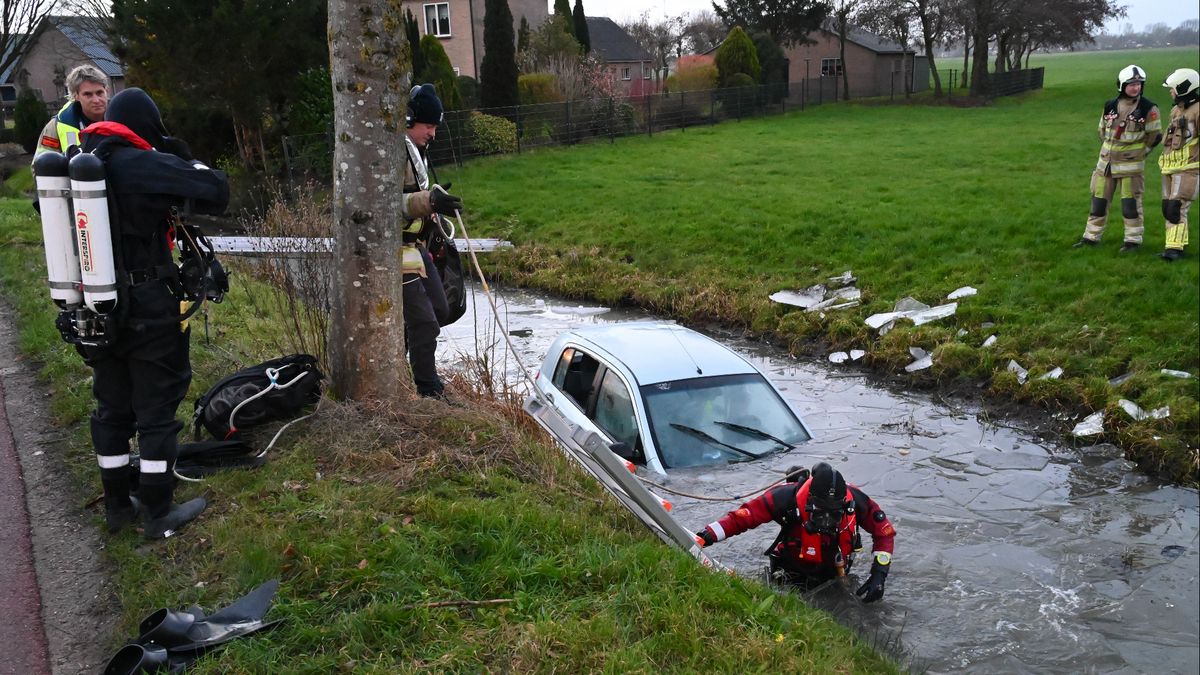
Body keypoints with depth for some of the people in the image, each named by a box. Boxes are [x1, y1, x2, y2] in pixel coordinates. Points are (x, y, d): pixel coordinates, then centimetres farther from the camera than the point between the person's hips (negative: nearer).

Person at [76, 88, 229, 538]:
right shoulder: (146, 164, -17)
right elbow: (217, 193, -18)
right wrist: (187, 160, 1)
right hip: (148, 310, -7)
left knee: (112, 408, 18)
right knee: (157, 408, 5)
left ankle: (117, 505, 30)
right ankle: (159, 514, 13)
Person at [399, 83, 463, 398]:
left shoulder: (414, 150, 15)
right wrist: (429, 201, -40)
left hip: (415, 245, 10)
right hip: (396, 250, -10)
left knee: (438, 309, 17)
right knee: (423, 322, -8)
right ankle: (430, 393, 2)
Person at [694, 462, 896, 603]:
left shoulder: (854, 501, -30)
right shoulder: (787, 498, -37)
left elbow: (884, 531, -14)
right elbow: (742, 516, -34)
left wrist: (879, 575, -22)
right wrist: (705, 536, -46)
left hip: (835, 573, 3)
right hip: (793, 576, -3)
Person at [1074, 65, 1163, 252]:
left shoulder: (1148, 108, -8)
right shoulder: (1110, 106, 4)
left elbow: (1155, 135, -2)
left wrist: (1140, 153, -3)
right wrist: (1107, 149, 12)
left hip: (1130, 165, -4)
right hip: (1106, 162, 4)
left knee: (1130, 204, 0)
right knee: (1098, 201, 9)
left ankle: (1133, 240, 11)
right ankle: (1091, 237, 18)